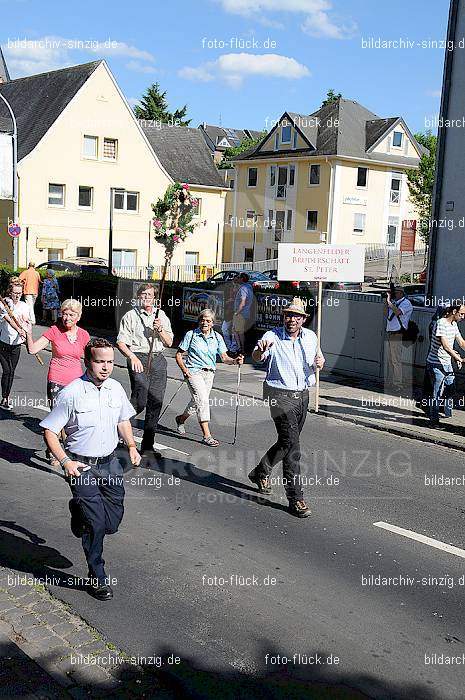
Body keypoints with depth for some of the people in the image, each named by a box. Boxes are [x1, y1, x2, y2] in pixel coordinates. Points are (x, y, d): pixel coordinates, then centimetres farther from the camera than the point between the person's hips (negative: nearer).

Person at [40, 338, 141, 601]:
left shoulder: (116, 389, 1)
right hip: (82, 466, -5)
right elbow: (50, 432, -11)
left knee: (113, 522, 7)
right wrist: (66, 462, -20)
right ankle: (98, 577, 13)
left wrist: (131, 446, 5)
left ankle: (80, 511, 39)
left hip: (110, 463, 5)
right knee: (96, 523, -6)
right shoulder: (71, 394, -16)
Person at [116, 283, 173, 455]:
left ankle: (147, 446, 12)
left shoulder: (161, 316, 16)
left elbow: (169, 343, 13)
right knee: (140, 402, -18)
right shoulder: (130, 316, 4)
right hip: (139, 359, -4)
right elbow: (120, 342, -1)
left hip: (158, 359, 5)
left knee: (156, 402, 4)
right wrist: (132, 357, -16)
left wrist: (160, 330, -6)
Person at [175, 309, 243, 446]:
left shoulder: (217, 337, 6)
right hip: (194, 372, -5)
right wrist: (184, 369, -13)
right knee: (203, 400, -19)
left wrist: (235, 361, -22)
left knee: (197, 401, 15)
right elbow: (179, 355, 1)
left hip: (209, 373, 5)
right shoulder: (191, 335, -3)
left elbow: (224, 357, -1)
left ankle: (181, 418, 45)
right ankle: (206, 435, -18)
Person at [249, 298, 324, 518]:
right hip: (281, 395, -6)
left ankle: (260, 472, 40)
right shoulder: (273, 336, -9)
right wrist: (261, 350, -47)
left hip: (302, 395, 6)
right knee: (291, 443, -14)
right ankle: (295, 498, -11)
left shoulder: (310, 337, 7)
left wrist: (319, 362, -5)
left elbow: (318, 359, 20)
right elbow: (257, 357, -23)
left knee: (287, 442, 16)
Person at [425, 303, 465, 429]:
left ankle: (449, 416, 32)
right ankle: (434, 421, 6)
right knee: (437, 393, -3)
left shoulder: (454, 324, 8)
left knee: (452, 389, 15)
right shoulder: (441, 323, -21)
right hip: (436, 363, -9)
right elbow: (445, 346, -29)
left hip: (447, 363, 9)